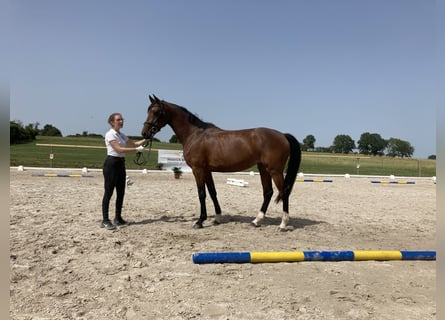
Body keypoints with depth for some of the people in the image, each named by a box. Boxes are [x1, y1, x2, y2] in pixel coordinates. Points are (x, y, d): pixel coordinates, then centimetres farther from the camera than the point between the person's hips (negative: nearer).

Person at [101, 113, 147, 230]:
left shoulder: (121, 135, 14)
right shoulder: (110, 134, -11)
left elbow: (134, 143, 20)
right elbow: (119, 149, -21)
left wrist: (146, 140, 5)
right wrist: (137, 149, -23)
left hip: (121, 164, 8)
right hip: (111, 164, -8)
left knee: (121, 193, 10)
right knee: (108, 192, -4)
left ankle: (118, 218, 20)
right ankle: (105, 220, 2)